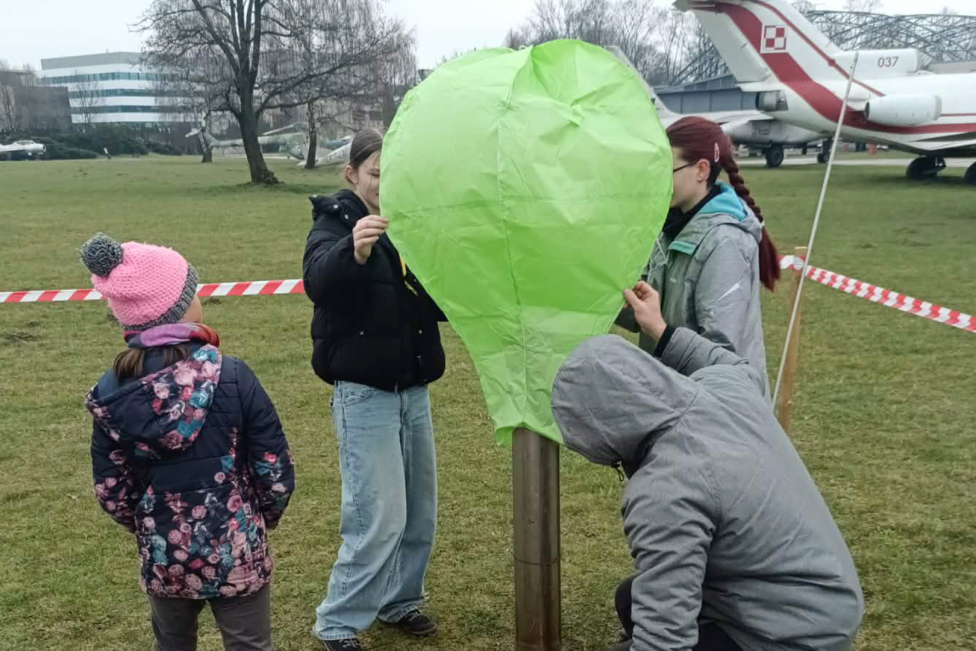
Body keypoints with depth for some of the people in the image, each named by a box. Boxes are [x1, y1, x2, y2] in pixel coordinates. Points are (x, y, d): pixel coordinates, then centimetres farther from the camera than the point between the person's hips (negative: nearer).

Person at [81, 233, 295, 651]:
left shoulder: (109, 395, -10)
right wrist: (264, 518, 9)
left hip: (163, 559, 3)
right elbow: (275, 472, -12)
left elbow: (112, 495, -3)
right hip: (236, 555, -3)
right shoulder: (232, 377, -18)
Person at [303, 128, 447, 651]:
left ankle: (399, 601, 33)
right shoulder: (336, 221, -8)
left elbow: (442, 305, 5)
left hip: (414, 389, 6)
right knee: (379, 518, -6)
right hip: (364, 392, -6)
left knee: (419, 512, 13)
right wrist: (353, 251, -49)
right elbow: (318, 283, -29)